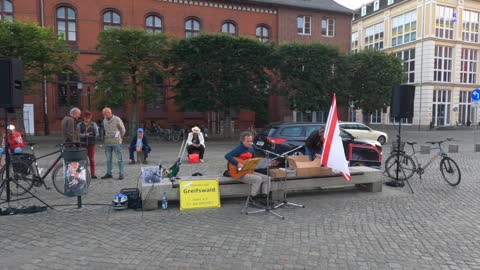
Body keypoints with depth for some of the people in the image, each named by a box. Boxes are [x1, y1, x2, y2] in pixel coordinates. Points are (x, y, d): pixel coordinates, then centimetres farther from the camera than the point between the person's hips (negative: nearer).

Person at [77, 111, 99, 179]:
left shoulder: (93, 124, 4)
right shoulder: (80, 125, 2)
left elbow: (97, 133, -3)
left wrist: (94, 134, -26)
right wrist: (85, 135, -25)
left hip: (91, 144, 0)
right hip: (82, 144, 0)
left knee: (92, 159, 2)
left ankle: (93, 174, 8)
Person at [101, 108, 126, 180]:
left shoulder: (117, 120, -7)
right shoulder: (104, 120, 10)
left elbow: (123, 130, 2)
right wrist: (107, 137, 11)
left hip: (116, 143, -5)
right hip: (107, 143, 6)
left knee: (119, 159, -1)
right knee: (108, 159, 11)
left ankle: (121, 174, 4)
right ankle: (109, 173, 20)